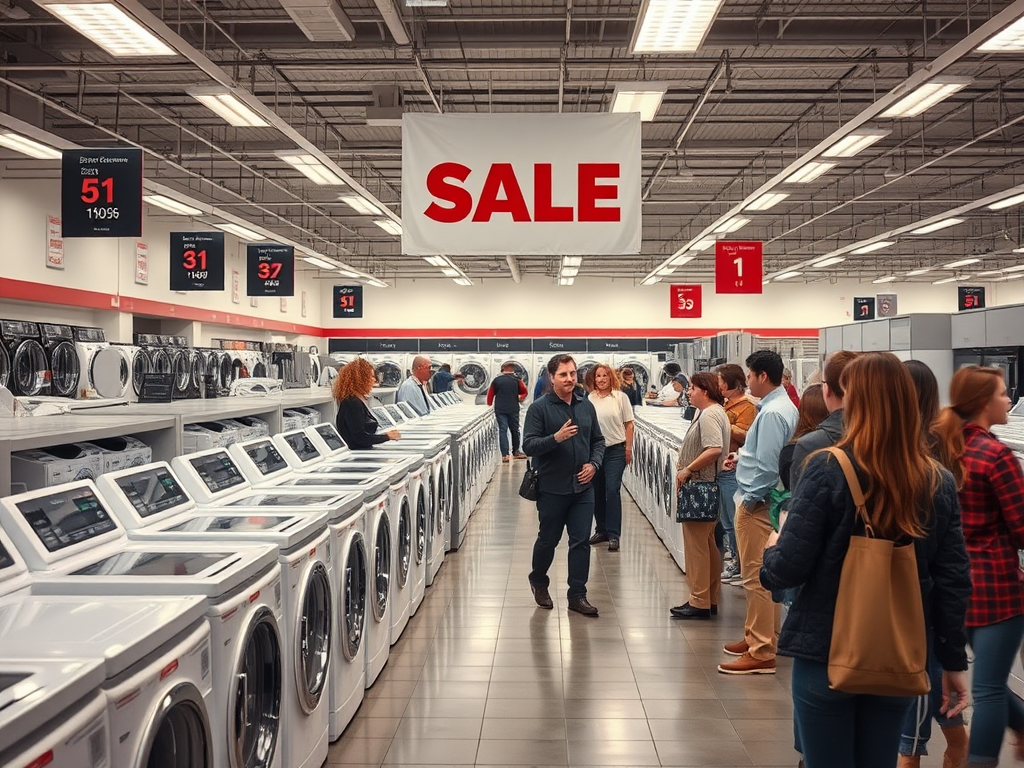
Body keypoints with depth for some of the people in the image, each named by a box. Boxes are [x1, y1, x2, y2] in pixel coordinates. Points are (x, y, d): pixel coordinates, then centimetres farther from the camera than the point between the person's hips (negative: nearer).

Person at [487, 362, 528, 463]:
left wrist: (489, 405, 13)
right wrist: (520, 398, 21)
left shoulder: (496, 380, 3)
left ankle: (505, 454, -10)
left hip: (500, 409, 0)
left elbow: (490, 394, 4)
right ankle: (515, 451, 26)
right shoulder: (516, 379, 0)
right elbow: (524, 392, 4)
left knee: (502, 430, -2)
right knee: (515, 430, 14)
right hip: (513, 409, 0)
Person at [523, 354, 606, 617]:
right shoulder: (539, 408, -9)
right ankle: (538, 582, 37)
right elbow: (528, 445, -14)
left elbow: (598, 440, 14)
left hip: (583, 487, 4)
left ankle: (577, 595, 14)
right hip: (552, 488, -3)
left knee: (581, 541, 4)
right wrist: (556, 438, -28)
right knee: (548, 539, 12)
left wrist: (594, 464, -3)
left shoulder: (586, 406, 5)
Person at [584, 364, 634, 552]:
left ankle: (613, 534, -1)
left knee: (612, 490, -7)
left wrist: (628, 448, -4)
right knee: (597, 491, 10)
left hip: (616, 450, -3)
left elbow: (629, 424, 1)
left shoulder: (620, 397, -2)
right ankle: (601, 530, 24)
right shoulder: (590, 399, 2)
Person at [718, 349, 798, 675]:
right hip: (758, 500, 10)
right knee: (758, 576, 20)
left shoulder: (772, 413, -21)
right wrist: (743, 458, 15)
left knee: (757, 578, -4)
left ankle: (761, 654, 3)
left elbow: (767, 466, -24)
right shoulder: (781, 406, 10)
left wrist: (749, 499, -15)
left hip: (757, 504, -10)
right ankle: (756, 636, 32)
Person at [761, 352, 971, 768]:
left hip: (826, 654, -4)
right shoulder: (939, 483, -3)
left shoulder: (828, 469, -16)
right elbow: (953, 581, 0)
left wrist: (771, 550, 6)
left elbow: (790, 568, -17)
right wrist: (954, 660, 10)